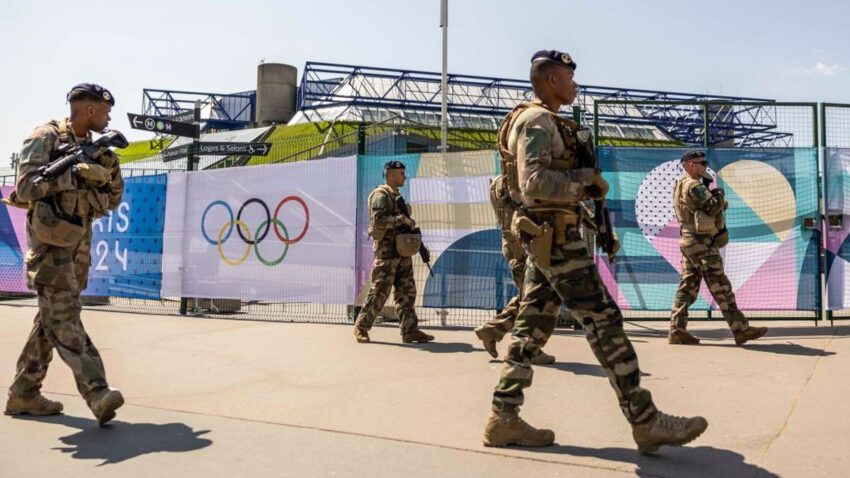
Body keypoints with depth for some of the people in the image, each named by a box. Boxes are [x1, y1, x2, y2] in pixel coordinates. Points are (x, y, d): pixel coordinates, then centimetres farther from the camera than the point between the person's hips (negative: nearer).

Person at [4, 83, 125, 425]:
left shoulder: (93, 147, 16)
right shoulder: (45, 138, -4)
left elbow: (114, 201, 16)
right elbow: (25, 188, -16)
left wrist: (111, 169, 0)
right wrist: (76, 173, -18)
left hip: (78, 244, 8)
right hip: (50, 242, -8)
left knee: (51, 319, 10)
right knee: (64, 316, -13)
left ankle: (23, 393, 20)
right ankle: (97, 392, -23)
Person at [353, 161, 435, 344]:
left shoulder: (397, 196, 19)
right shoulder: (380, 194, -9)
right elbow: (378, 220, -23)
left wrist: (420, 245, 18)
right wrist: (402, 220, -20)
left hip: (401, 250, 9)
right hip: (387, 249, -9)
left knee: (407, 290, 5)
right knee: (380, 290, -4)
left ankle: (410, 330, 8)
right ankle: (361, 327, 8)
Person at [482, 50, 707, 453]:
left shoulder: (546, 123, 22)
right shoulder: (537, 121, -11)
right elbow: (534, 182, -25)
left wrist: (588, 186, 9)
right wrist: (586, 178, -13)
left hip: (545, 236, 11)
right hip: (556, 236, -11)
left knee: (532, 326, 8)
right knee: (604, 321, -8)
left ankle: (503, 419, 11)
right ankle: (646, 422, -1)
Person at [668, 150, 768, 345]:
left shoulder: (681, 185, 17)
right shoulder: (694, 186, -14)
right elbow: (714, 207, -23)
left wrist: (718, 199, 1)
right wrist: (719, 194, -4)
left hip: (688, 241, 10)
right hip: (701, 243, -10)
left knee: (687, 286, 8)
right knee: (721, 288, -4)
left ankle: (677, 330, 7)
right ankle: (741, 329, 2)